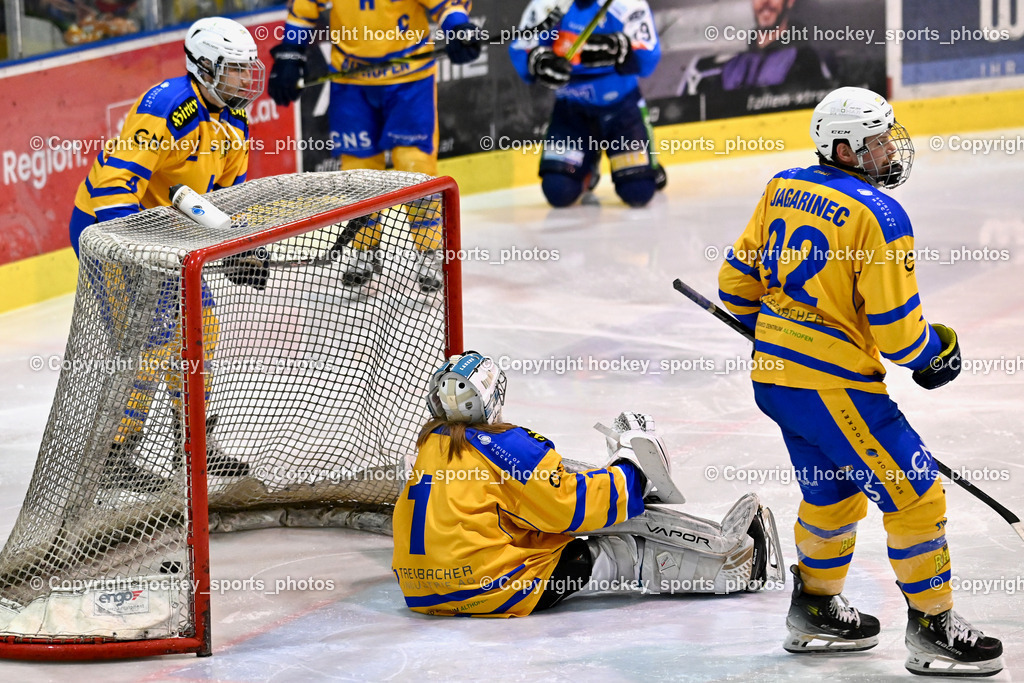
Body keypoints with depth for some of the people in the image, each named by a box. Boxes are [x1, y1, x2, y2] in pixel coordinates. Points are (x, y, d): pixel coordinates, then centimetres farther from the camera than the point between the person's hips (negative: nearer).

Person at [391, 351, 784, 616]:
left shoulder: (432, 445, 12)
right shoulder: (505, 446, -12)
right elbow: (571, 506, -11)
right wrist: (629, 472, 5)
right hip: (496, 589, -8)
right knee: (629, 556, 2)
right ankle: (735, 565, 11)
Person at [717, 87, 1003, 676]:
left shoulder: (783, 188, 7)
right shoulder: (879, 214, -17)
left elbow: (739, 278, 16)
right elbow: (895, 325, -16)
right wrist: (934, 352, 3)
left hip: (774, 371, 9)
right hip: (831, 384, -9)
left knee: (833, 492, 26)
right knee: (915, 494, 1)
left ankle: (815, 611, 38)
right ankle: (933, 630, 5)